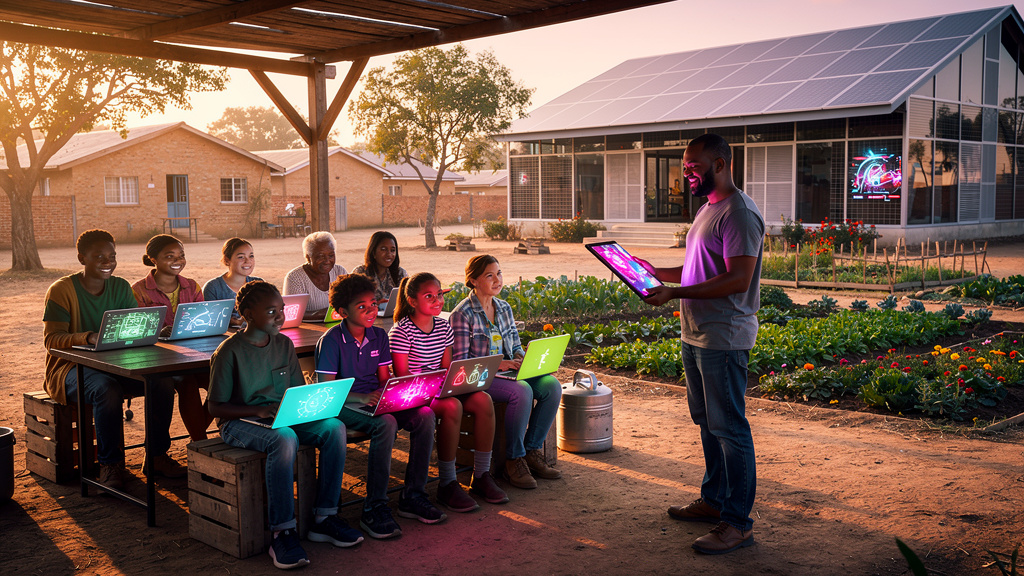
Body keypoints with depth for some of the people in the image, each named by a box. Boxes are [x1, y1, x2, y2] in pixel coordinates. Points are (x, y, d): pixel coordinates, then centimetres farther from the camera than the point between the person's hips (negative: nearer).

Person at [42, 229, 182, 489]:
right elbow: (51, 339, -17)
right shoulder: (62, 290, -8)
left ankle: (157, 456, -7)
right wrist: (89, 337, -37)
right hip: (70, 368, -5)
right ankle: (109, 463, -20)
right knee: (107, 389, -37)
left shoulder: (121, 287, 8)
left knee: (162, 381, -21)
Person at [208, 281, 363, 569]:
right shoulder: (229, 351, -11)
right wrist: (259, 410, -25)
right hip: (238, 422, -6)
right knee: (284, 438, -38)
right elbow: (215, 407, -11)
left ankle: (323, 519, -11)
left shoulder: (284, 344, 7)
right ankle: (282, 534, -30)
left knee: (334, 427, -19)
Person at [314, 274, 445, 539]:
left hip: (376, 401, 6)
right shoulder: (331, 341, -10)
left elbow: (385, 379, 13)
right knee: (385, 423, -36)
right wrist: (363, 398, -30)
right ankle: (374, 509, -28)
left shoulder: (379, 336, 9)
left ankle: (413, 496, -11)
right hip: (344, 406, -6)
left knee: (425, 415, -20)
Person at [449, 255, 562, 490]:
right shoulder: (463, 313, -9)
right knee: (522, 391, -34)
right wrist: (497, 364, -22)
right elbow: (461, 361, -12)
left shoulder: (504, 308, 12)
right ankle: (514, 460, -19)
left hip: (508, 372, 7)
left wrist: (522, 358, -5)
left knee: (552, 385, -18)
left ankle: (532, 451, -8)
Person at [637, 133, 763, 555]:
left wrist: (674, 294, -26)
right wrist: (656, 272, 14)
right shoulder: (708, 210, 17)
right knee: (707, 422, 18)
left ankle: (738, 523, 4)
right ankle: (714, 500, 32)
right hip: (695, 335, 10)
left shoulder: (739, 213, -15)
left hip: (724, 338, -10)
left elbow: (737, 279, -23)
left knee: (729, 428, -4)